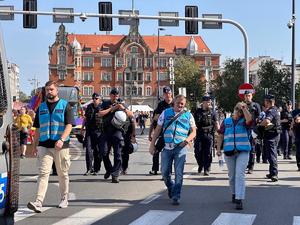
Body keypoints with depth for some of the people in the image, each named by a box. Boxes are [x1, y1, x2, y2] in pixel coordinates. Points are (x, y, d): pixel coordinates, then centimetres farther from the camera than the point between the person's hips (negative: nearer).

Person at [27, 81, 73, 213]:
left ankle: (64, 199, 24)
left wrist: (62, 139, -21)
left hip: (61, 146, -2)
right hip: (44, 145, 2)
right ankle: (38, 203, -18)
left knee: (63, 174, 9)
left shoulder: (65, 105, 3)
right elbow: (38, 128, 18)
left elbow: (69, 125, -7)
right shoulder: (41, 108, 15)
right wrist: (35, 145, 11)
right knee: (43, 173, -9)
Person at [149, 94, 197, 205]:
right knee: (165, 172, 6)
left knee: (179, 173, -7)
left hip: (181, 147, -1)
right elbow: (158, 129, 10)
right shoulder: (166, 113, 9)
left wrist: (187, 140, -11)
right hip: (166, 147, 1)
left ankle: (176, 196, -2)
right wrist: (152, 144, 5)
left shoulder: (188, 115, 8)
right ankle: (171, 187, 34)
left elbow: (193, 131, 10)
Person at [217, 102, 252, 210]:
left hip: (243, 151, -3)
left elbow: (249, 119, -21)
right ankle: (234, 194, 34)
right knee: (232, 175, 13)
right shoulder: (226, 121, 11)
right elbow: (221, 135, 10)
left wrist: (244, 107, -15)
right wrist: (218, 148, 2)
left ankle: (239, 200, -17)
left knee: (240, 175, -14)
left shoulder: (244, 121, 4)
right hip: (229, 151, 3)